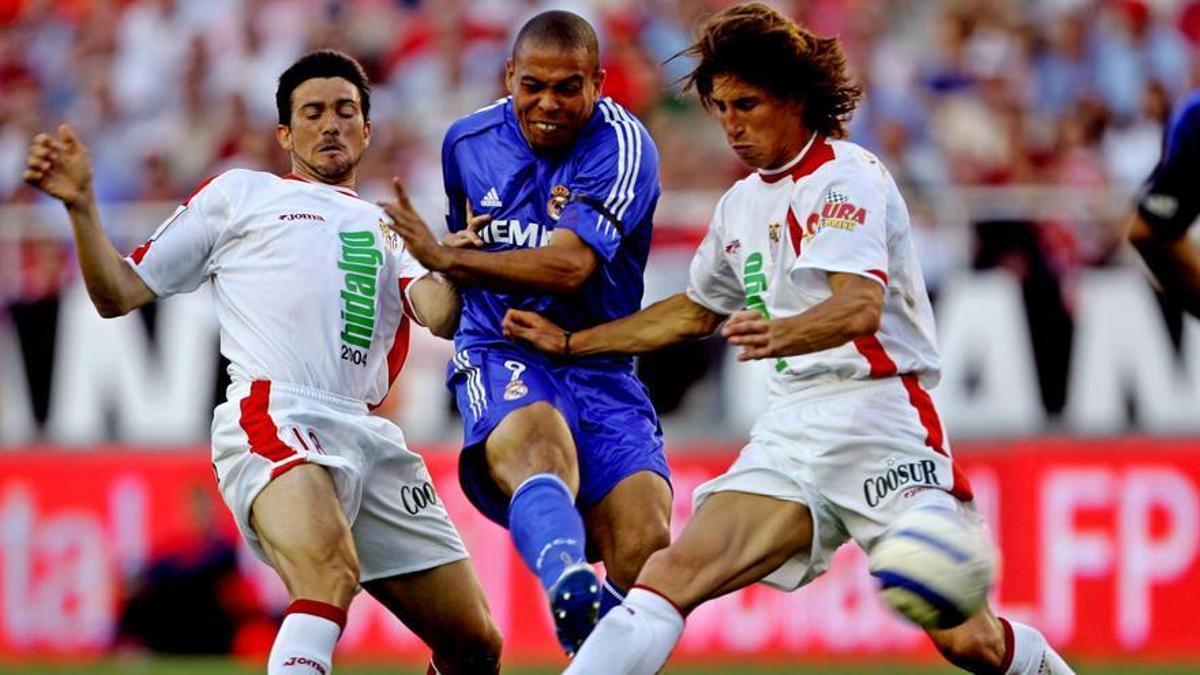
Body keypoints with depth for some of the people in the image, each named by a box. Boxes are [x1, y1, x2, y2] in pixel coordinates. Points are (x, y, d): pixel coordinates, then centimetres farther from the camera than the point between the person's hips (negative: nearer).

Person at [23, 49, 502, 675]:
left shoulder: (388, 229, 29)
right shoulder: (241, 194, 21)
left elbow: (440, 315, 8)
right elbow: (119, 294, 18)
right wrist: (81, 204, 3)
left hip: (368, 437, 5)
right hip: (274, 414, -5)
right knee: (332, 577, -36)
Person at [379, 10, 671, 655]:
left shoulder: (620, 146, -9)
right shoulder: (468, 142, 10)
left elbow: (568, 267, -19)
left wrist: (442, 256, -12)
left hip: (599, 369, 0)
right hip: (500, 357, 1)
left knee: (646, 548, -19)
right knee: (540, 444, -37)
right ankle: (569, 584, -69)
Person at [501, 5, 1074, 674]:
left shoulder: (847, 176, -8)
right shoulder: (742, 203, 16)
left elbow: (860, 309, -25)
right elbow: (693, 312, 35)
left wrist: (777, 335, -45)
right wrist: (570, 343, 31)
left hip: (878, 413, -6)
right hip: (791, 427, 6)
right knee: (673, 573, -16)